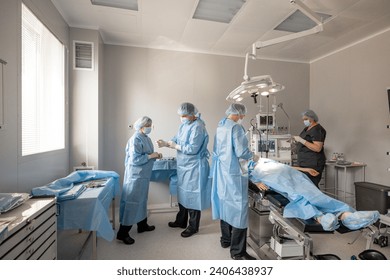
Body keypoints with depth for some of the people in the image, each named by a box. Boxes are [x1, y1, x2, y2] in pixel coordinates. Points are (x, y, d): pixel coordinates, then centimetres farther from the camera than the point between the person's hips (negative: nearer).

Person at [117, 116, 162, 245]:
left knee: (141, 200, 19)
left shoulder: (146, 138, 10)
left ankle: (142, 225, 35)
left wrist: (155, 155, 0)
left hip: (143, 175, 9)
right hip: (135, 175, -9)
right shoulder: (135, 140, -19)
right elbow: (134, 159, -25)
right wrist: (151, 156, -21)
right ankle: (122, 233, 9)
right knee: (132, 202, -3)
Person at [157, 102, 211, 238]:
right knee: (182, 194, 20)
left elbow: (192, 149, -26)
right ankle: (181, 221, 39)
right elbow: (176, 140, 10)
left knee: (192, 196, 4)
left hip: (194, 167, -9)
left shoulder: (197, 127, -21)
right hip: (183, 165, 9)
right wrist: (165, 143, -9)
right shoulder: (183, 125, 7)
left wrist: (175, 146, -19)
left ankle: (193, 227, 22)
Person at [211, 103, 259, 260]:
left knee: (225, 204, 18)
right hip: (233, 172, -9)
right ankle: (237, 251, 10)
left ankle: (226, 240, 34)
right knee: (238, 208, 0)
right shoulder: (236, 127, -13)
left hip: (221, 171, 9)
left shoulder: (220, 126, 12)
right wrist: (253, 157, 2)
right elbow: (241, 151, -18)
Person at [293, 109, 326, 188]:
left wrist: (302, 140, -22)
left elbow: (318, 148, -19)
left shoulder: (317, 130, -10)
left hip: (313, 165, -8)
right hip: (304, 163, 8)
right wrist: (298, 140, 10)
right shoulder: (306, 128, 16)